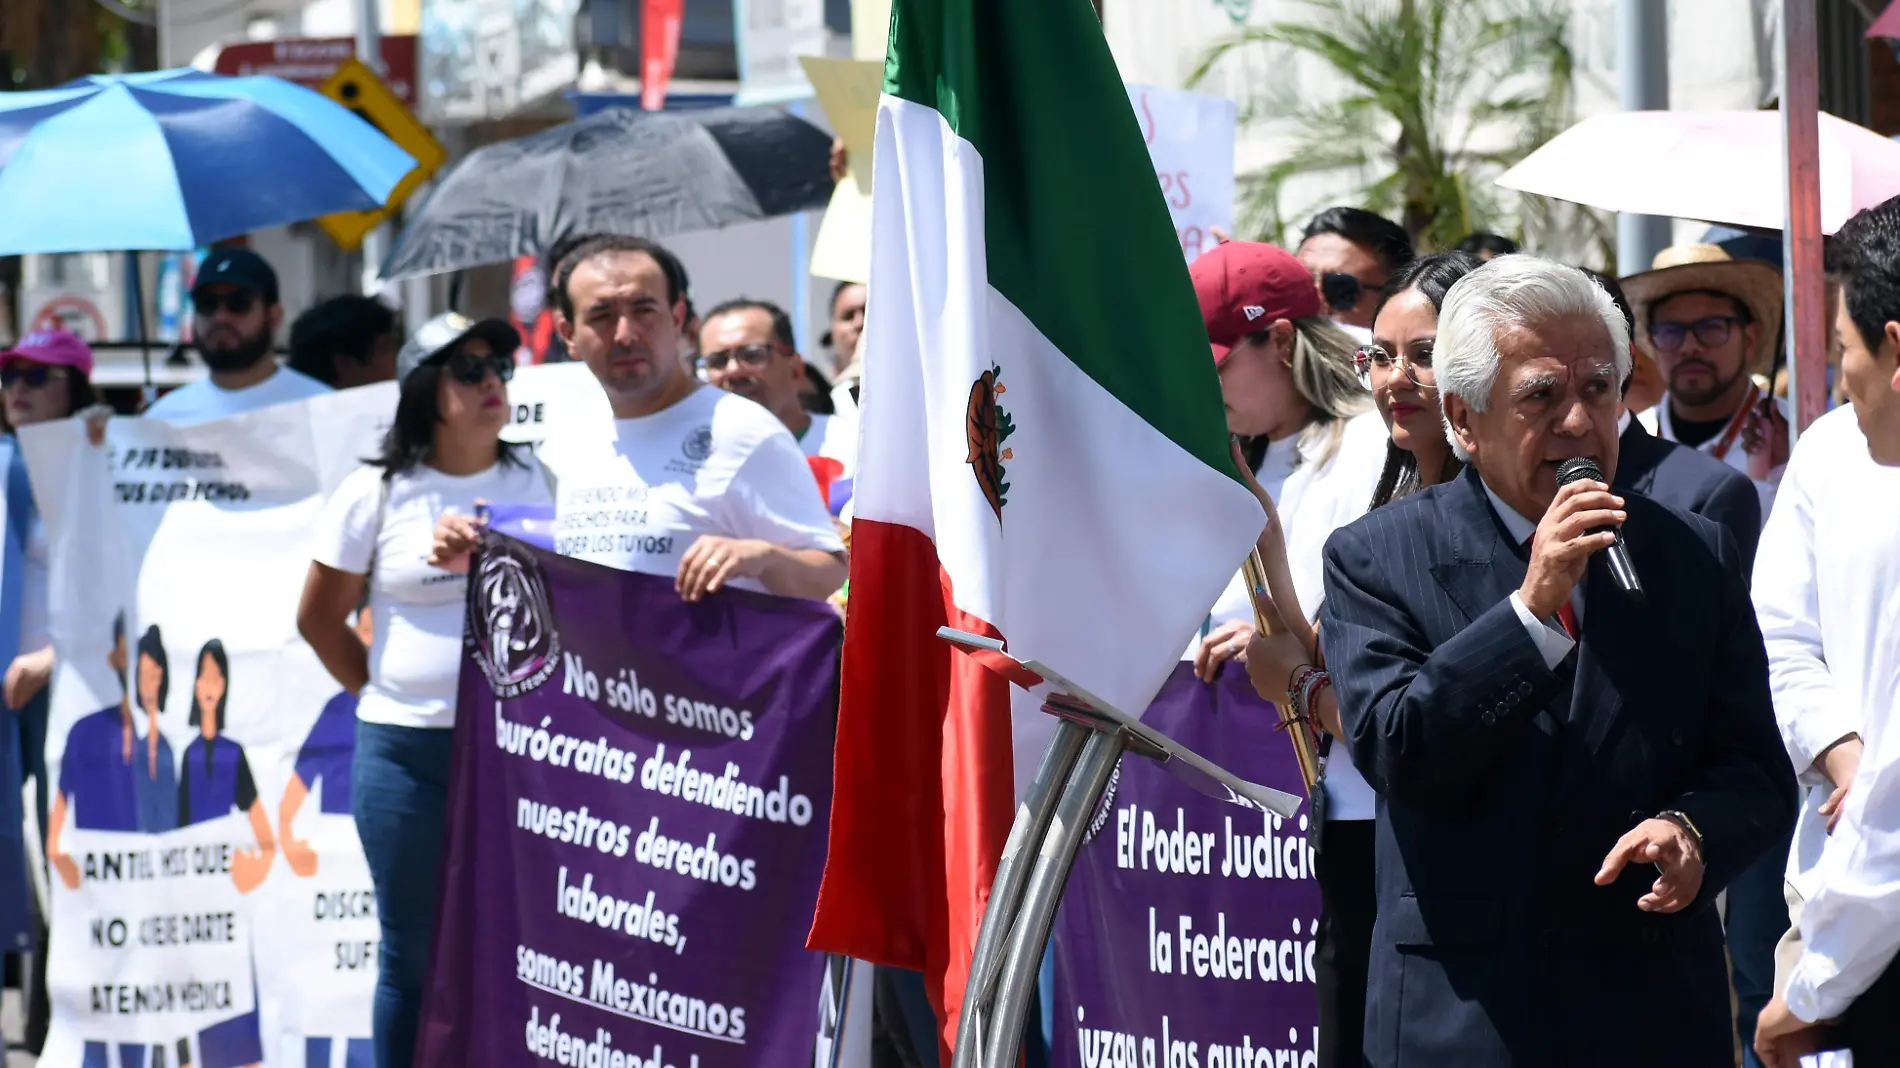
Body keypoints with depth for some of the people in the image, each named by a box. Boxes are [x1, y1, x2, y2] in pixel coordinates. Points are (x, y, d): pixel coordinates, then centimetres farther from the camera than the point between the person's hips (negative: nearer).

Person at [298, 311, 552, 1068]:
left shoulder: (533, 481, 4)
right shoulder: (377, 493, -1)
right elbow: (319, 617, 8)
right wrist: (385, 695, 6)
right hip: (408, 751, -1)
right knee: (413, 956, 6)